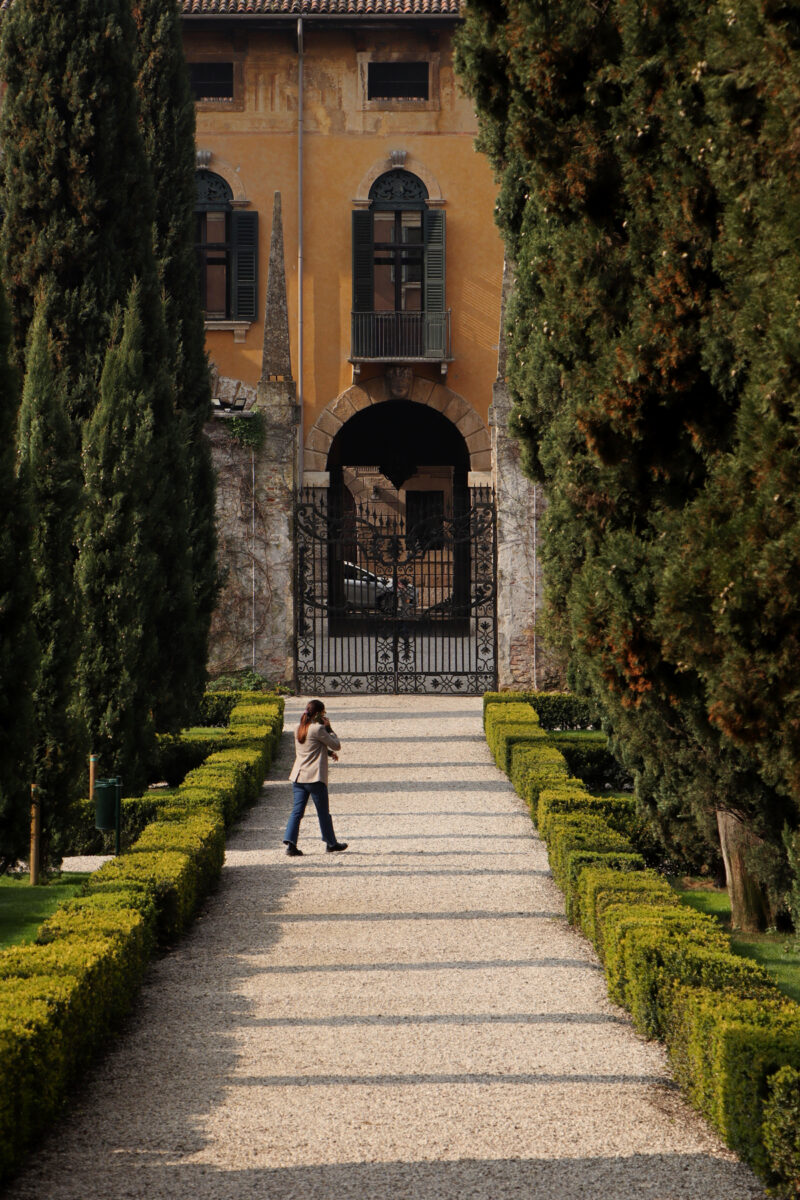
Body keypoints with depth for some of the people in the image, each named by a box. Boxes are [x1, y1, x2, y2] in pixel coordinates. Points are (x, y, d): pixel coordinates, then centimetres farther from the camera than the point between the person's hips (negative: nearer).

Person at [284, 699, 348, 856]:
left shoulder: (299, 729, 11)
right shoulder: (318, 729, -13)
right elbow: (336, 745, -6)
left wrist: (329, 752, 10)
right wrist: (329, 728, 3)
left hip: (298, 776, 6)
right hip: (315, 778, -6)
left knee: (297, 810, 3)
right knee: (323, 812, 8)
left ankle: (290, 842, -10)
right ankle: (331, 843, 20)